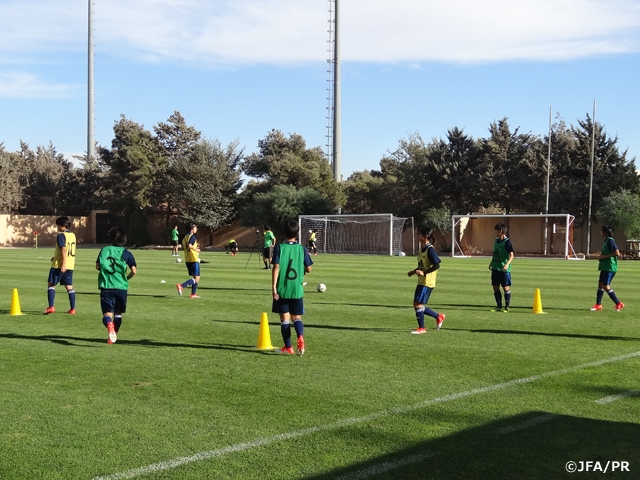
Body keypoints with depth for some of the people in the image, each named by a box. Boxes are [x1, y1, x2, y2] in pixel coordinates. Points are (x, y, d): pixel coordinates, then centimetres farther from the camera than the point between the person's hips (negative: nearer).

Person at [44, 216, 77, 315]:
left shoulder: (61, 236, -12)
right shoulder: (72, 235, 13)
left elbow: (64, 250, -22)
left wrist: (63, 264, -26)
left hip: (59, 265, -7)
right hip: (70, 265, 7)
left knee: (51, 284, 2)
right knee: (69, 286, 10)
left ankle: (51, 307, -5)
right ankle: (72, 309, 8)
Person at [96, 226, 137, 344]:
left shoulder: (105, 250, 5)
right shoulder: (127, 253, 3)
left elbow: (98, 266, 1)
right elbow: (133, 271, -4)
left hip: (106, 286, 0)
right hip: (121, 287, 1)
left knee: (107, 313, -5)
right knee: (118, 313, 19)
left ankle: (109, 325, -37)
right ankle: (114, 335, 22)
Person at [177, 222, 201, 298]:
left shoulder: (185, 237, 12)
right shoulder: (192, 237, -13)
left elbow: (183, 247, 21)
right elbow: (189, 246, -29)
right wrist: (196, 249, -13)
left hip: (187, 260, 9)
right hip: (194, 260, -9)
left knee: (195, 277, 18)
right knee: (197, 278, -7)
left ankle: (193, 294, 16)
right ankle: (181, 286, -21)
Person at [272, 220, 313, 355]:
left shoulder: (279, 248, -5)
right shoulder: (302, 249, 1)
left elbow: (276, 268, -12)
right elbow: (309, 269, 3)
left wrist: (273, 286, -11)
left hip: (282, 289, -1)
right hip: (297, 290, 2)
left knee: (285, 319, 9)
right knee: (297, 318, 11)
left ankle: (288, 347, 13)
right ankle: (300, 336, -19)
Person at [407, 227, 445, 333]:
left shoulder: (430, 249, -15)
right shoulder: (423, 249, 14)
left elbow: (437, 265, -22)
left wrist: (424, 273, -25)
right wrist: (414, 271, 13)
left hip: (427, 282, -10)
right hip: (421, 282, 10)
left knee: (418, 304, -9)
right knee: (417, 305, 10)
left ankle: (421, 328, 3)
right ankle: (439, 317, 23)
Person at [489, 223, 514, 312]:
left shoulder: (507, 242, -13)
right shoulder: (496, 240, 11)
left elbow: (511, 255, -17)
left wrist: (507, 264, -30)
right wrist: (491, 262, 20)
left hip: (504, 269, -8)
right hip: (495, 268, 8)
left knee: (506, 288, 0)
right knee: (495, 287, 8)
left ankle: (506, 307, 8)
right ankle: (499, 306, 17)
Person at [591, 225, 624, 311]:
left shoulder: (610, 241, -15)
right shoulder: (607, 241, 14)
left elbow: (617, 253, -22)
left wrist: (604, 256, -18)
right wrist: (602, 255, 10)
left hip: (610, 268, -10)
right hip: (605, 267, 10)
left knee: (606, 286, -10)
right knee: (600, 284, 11)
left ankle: (619, 304, -2)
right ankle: (598, 305, 15)